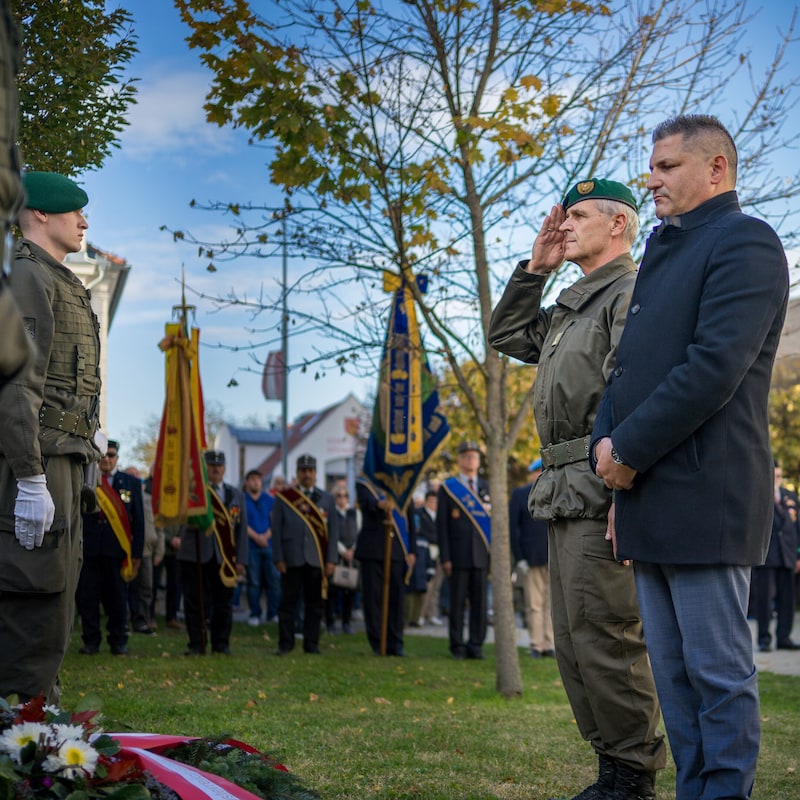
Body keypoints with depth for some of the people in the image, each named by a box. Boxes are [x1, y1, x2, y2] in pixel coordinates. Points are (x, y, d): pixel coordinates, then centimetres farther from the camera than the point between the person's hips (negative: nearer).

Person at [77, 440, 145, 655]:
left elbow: (138, 520, 8)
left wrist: (137, 554, 2)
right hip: (89, 549, 0)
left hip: (117, 549, 0)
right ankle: (91, 641, 11)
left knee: (117, 598, 3)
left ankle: (118, 642, 12)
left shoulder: (131, 483, 10)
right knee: (88, 597, 2)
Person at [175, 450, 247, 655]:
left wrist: (241, 560, 4)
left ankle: (221, 644, 16)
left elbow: (241, 529, 10)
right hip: (195, 556, -3)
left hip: (224, 558, 3)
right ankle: (196, 644, 8)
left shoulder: (235, 495, 13)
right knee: (195, 603, 0)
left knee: (223, 603, 6)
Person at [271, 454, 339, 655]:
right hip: (292, 560, -2)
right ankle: (285, 644, 7)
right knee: (288, 602, 1)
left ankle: (312, 643, 11)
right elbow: (276, 528, 3)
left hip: (317, 560, 2)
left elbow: (333, 531, 8)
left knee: (315, 603, 4)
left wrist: (331, 560, 0)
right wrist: (278, 558, -4)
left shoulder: (326, 499, 11)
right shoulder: (283, 497, 6)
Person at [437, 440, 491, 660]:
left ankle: (476, 646, 8)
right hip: (458, 556, -2)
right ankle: (457, 647, 8)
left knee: (480, 602, 1)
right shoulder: (447, 488, 5)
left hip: (482, 555, 2)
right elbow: (442, 525, 1)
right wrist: (445, 558, -6)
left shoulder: (488, 487, 12)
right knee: (457, 603, 1)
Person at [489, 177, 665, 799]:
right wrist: (535, 266, 22)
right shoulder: (570, 306, 23)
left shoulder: (633, 292, -6)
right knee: (573, 640, 11)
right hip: (563, 494, 10)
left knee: (605, 635, -9)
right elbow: (504, 335, 34)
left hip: (602, 492, -10)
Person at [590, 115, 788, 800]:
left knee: (719, 673, -2)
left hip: (704, 495, -9)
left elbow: (714, 367, -18)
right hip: (649, 499, 9)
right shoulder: (662, 253, 22)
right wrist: (606, 444, 2)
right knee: (673, 673, 13)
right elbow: (629, 365, 20)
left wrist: (628, 451, -14)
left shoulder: (744, 243, -7)